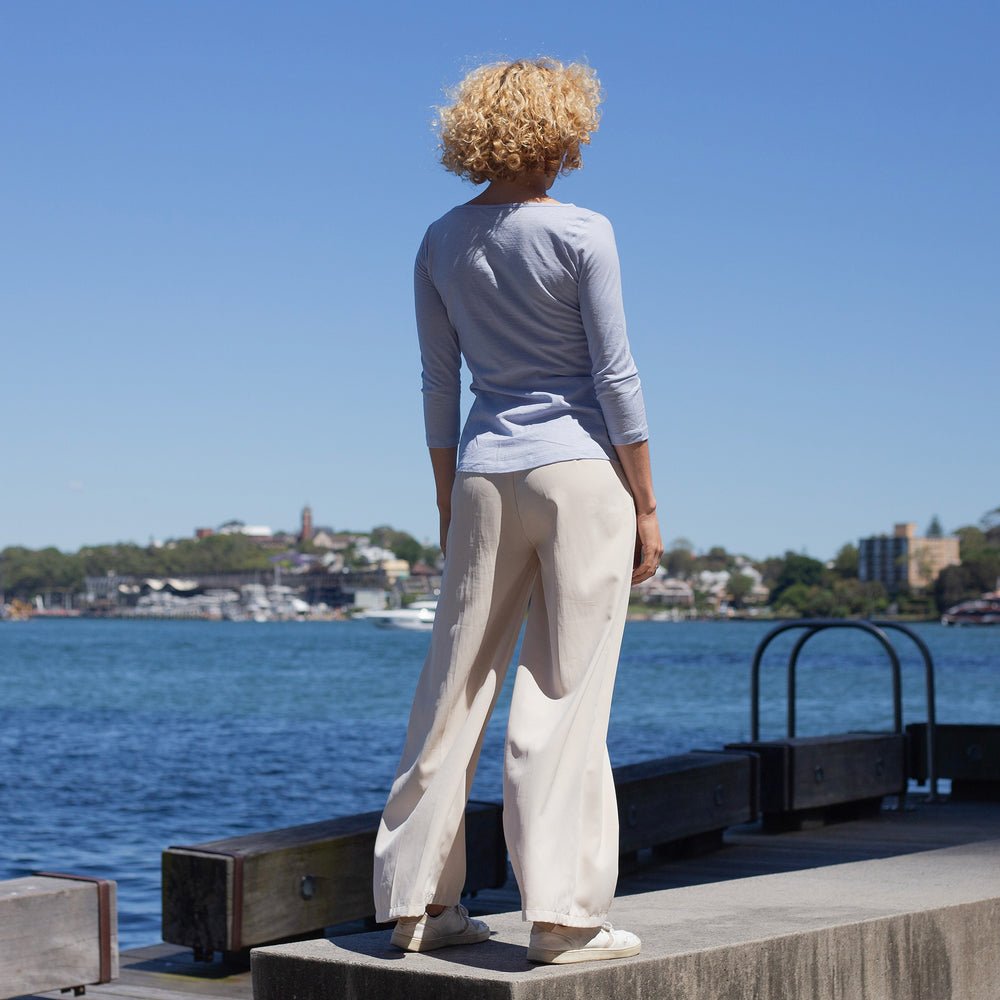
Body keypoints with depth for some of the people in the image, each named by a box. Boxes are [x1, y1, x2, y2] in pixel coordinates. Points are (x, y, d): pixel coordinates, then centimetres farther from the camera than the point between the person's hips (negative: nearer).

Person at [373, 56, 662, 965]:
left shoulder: (442, 244, 7)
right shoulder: (582, 234, -7)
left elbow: (438, 387, 10)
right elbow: (614, 377, -8)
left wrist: (448, 508, 17)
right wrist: (647, 505, -2)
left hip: (486, 473, 5)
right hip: (582, 469, -4)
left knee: (456, 687, 9)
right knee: (565, 694, -4)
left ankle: (419, 901, 14)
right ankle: (564, 915, -1)